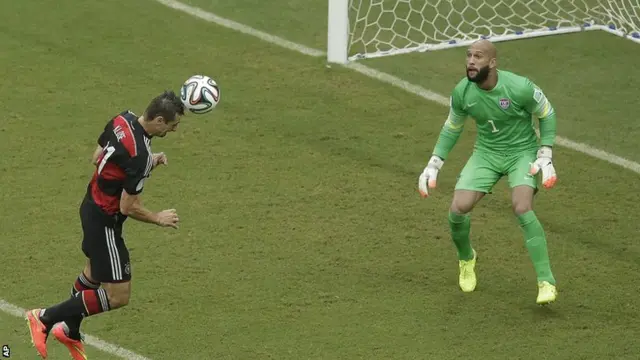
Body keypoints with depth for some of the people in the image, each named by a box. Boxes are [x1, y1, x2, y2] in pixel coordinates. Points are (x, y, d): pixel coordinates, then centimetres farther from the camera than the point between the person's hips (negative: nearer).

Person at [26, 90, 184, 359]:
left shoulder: (123, 119, -8)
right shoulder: (140, 155, -31)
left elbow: (97, 158, 8)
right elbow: (128, 207, -25)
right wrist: (159, 219, -7)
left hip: (92, 206, 10)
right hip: (105, 222, -10)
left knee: (94, 272, 30)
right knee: (117, 296, -1)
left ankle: (70, 332, 48)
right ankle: (46, 318, 5)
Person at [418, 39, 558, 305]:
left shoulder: (519, 88, -25)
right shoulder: (462, 92, -13)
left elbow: (547, 115, -6)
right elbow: (452, 128, 7)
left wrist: (545, 158, -12)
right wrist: (433, 165, 3)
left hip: (522, 152, -4)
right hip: (486, 153, 4)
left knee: (522, 209, -27)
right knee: (458, 209, -12)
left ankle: (546, 283, -19)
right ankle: (466, 258, 24)